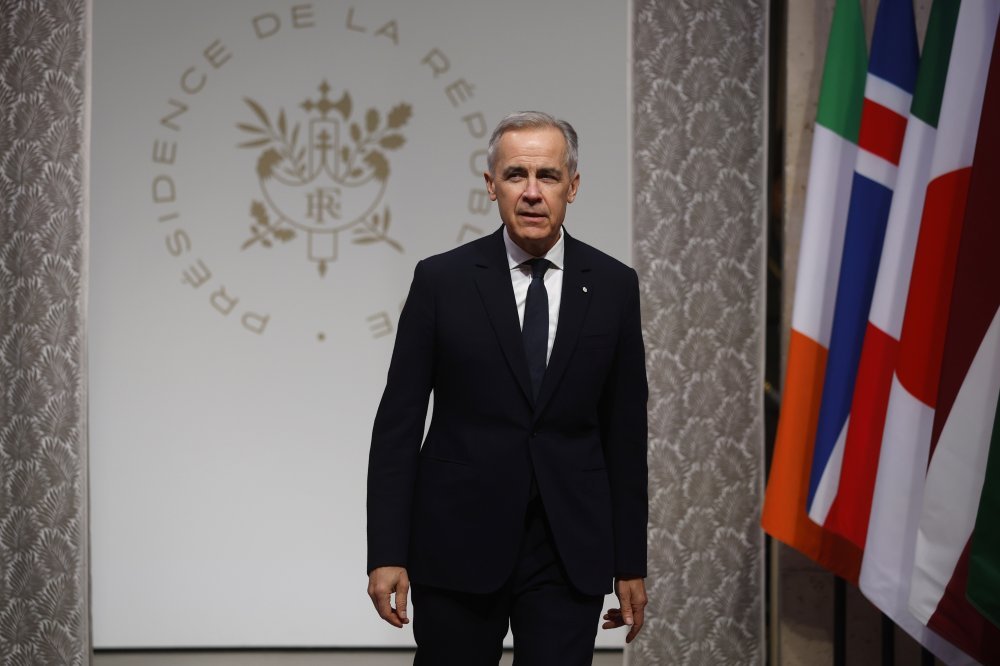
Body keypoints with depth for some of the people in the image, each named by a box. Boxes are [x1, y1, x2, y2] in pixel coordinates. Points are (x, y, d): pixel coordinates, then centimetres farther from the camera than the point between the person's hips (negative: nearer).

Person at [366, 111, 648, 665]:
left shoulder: (613, 286, 3)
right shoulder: (442, 281, -2)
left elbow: (625, 432, 7)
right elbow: (397, 426, -1)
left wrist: (630, 563, 6)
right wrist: (386, 555, -7)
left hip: (570, 553, 1)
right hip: (459, 547, -1)